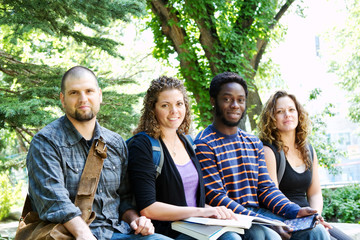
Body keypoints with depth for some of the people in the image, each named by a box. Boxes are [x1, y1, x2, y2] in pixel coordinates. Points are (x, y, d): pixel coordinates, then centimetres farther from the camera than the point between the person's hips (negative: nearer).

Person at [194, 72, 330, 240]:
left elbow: (266, 188, 13)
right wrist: (262, 222, -23)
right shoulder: (203, 145, -7)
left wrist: (294, 211, -7)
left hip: (258, 211, 7)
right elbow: (216, 198, -14)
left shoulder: (254, 143, 17)